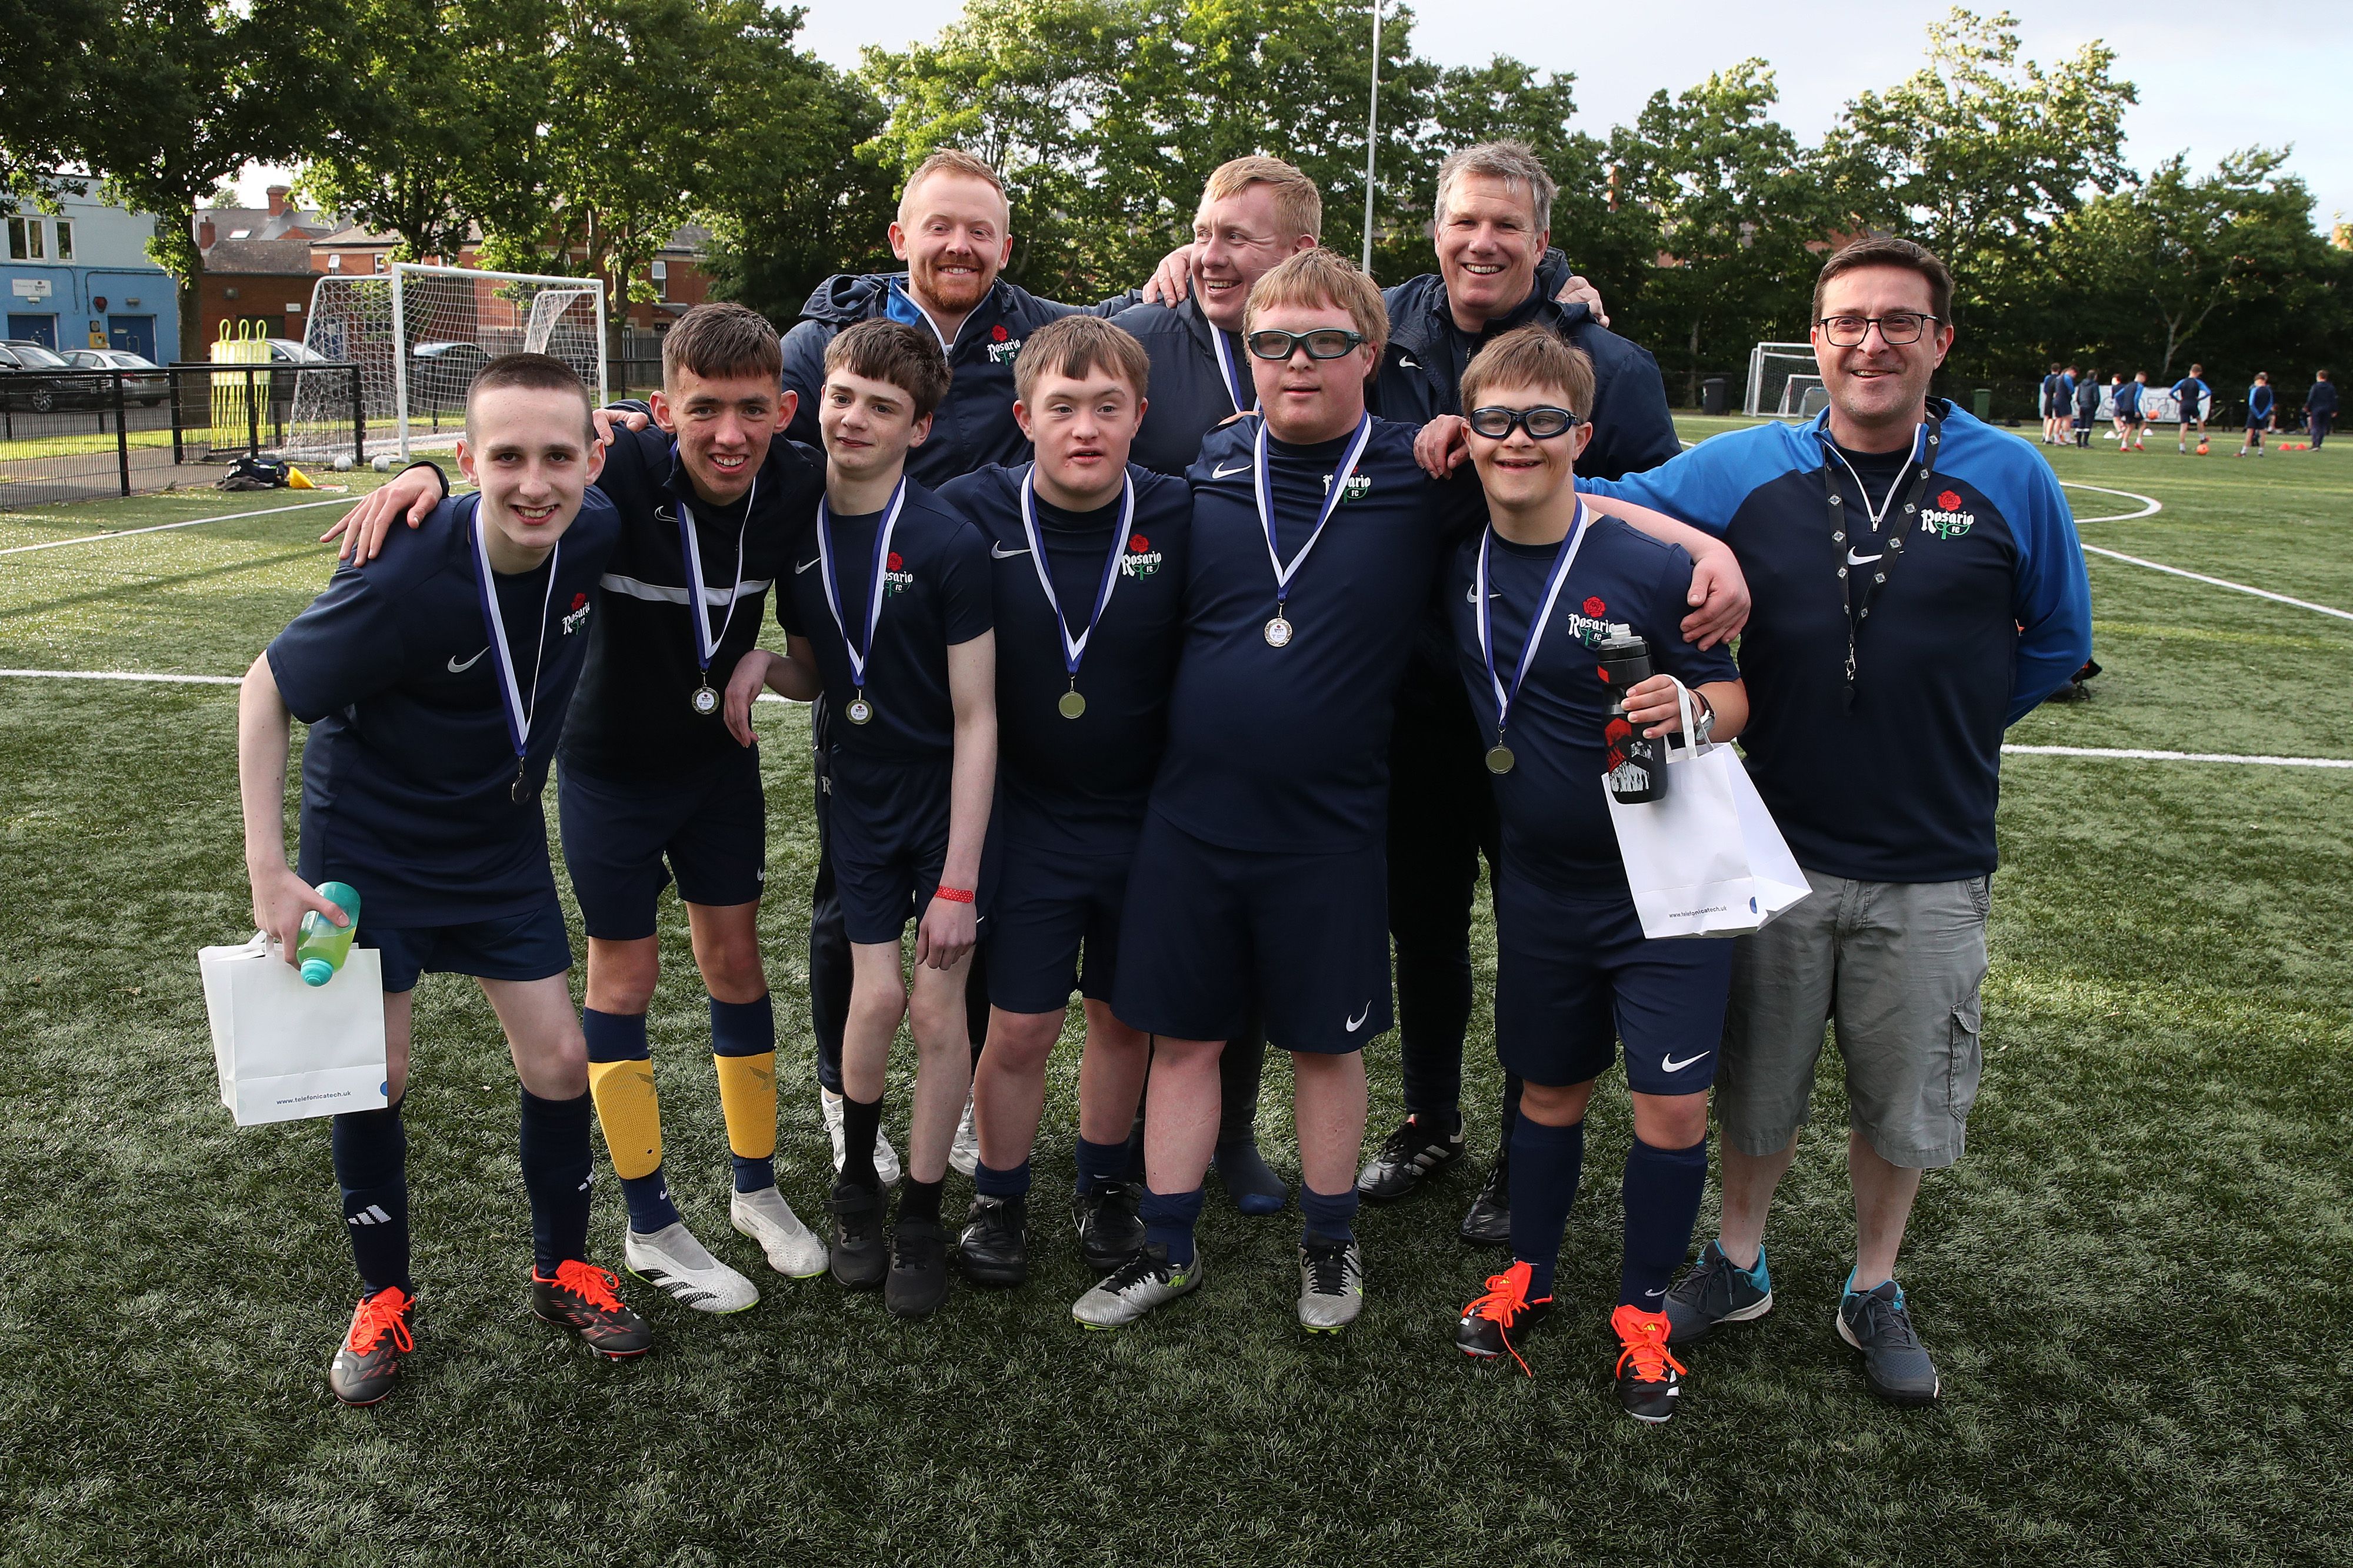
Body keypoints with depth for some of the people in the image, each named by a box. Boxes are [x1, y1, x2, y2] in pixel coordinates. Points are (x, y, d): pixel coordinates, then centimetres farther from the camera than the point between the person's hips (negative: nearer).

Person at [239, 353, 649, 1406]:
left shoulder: (596, 537, -19)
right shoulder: (406, 580, -31)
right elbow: (267, 689, -16)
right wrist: (268, 870, -18)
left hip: (502, 843, 4)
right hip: (368, 850, -4)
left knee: (559, 1061, 5)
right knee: (374, 1078, 4)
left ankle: (563, 1270, 28)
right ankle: (384, 1299, 27)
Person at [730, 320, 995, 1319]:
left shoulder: (950, 546, -17)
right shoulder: (801, 535, -1)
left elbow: (975, 721, -15)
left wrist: (958, 881, -16)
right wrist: (764, 665, -12)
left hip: (951, 797, -3)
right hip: (862, 795, 3)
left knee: (938, 1005, 0)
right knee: (877, 997, -1)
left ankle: (921, 1218, 19)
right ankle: (856, 1182, 26)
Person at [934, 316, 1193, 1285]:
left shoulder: (1180, 517, -10)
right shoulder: (976, 514, -10)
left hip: (1149, 820, 1)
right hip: (1027, 820, -1)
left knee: (1125, 1015, 15)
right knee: (1018, 1029, 5)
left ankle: (1104, 1186, 38)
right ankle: (998, 1200, 29)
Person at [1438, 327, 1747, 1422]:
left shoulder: (1650, 569, -15)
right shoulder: (1459, 564, -3)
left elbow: (1731, 695, -6)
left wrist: (1691, 712, -28)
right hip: (1540, 884, 3)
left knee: (1673, 1107, -1)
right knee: (1549, 1087, 17)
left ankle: (1643, 1312, 21)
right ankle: (1525, 1279, 37)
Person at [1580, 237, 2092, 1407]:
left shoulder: (2009, 480, -3)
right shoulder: (1743, 470, -3)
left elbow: (2058, 639, 9)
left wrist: (1947, 730, 6)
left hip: (1932, 868, 0)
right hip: (1778, 844, 0)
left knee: (1902, 1095, 14)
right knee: (1756, 1081, 15)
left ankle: (1875, 1291, 37)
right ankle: (1739, 1264, 38)